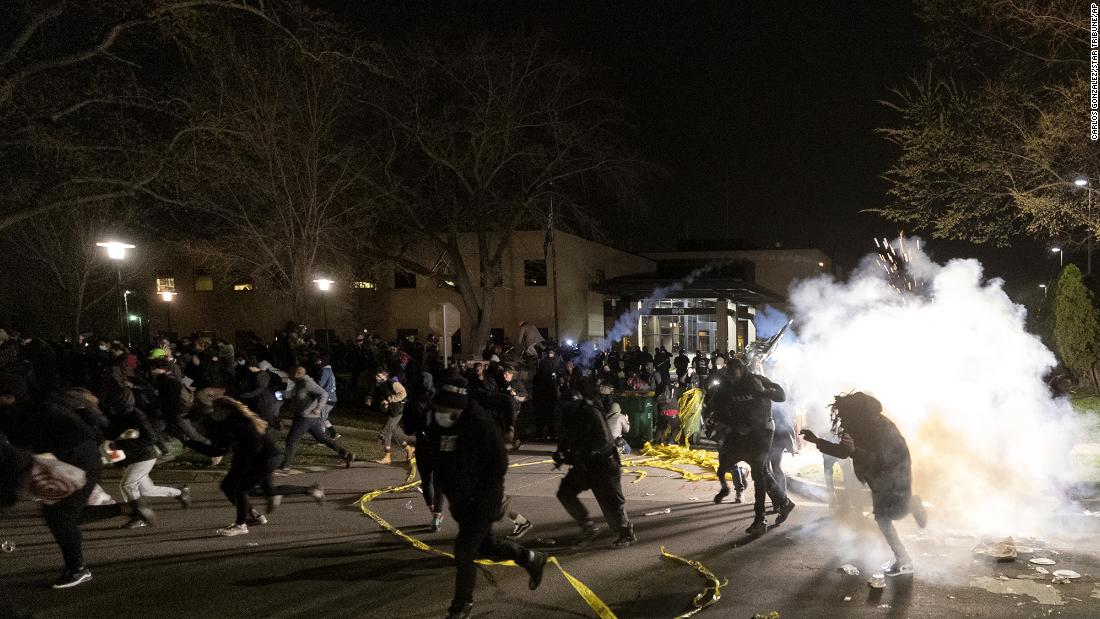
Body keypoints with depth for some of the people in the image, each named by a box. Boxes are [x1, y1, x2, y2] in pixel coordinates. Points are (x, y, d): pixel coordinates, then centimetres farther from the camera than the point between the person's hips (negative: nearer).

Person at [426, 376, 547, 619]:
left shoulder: (481, 424, -23)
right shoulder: (439, 425, -3)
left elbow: (499, 464, -18)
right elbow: (440, 461, 11)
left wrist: (484, 497, -18)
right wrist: (450, 494, 7)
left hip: (483, 500, -7)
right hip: (460, 500, 7)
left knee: (464, 549, -7)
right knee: (485, 546, 18)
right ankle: (531, 559, 40)